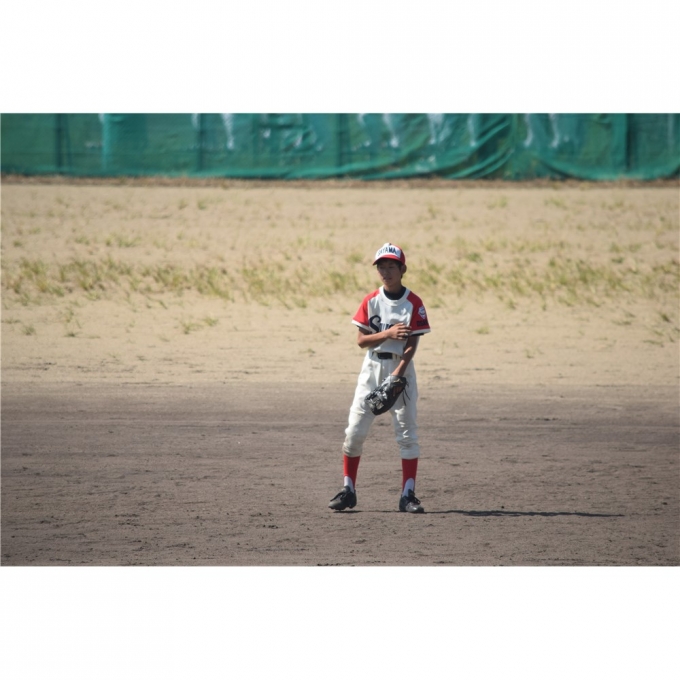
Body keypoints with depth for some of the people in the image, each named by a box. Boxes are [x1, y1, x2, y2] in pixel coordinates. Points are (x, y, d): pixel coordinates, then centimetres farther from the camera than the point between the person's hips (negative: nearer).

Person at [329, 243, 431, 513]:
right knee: (355, 430, -1)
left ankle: (408, 495, -3)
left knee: (407, 432, -5)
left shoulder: (413, 303, -4)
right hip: (372, 368, 2)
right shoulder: (371, 300, 3)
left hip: (401, 367, -2)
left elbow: (412, 343, -9)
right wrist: (388, 333, -18)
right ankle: (348, 490, 8)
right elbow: (361, 340, -1)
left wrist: (398, 373, -21)